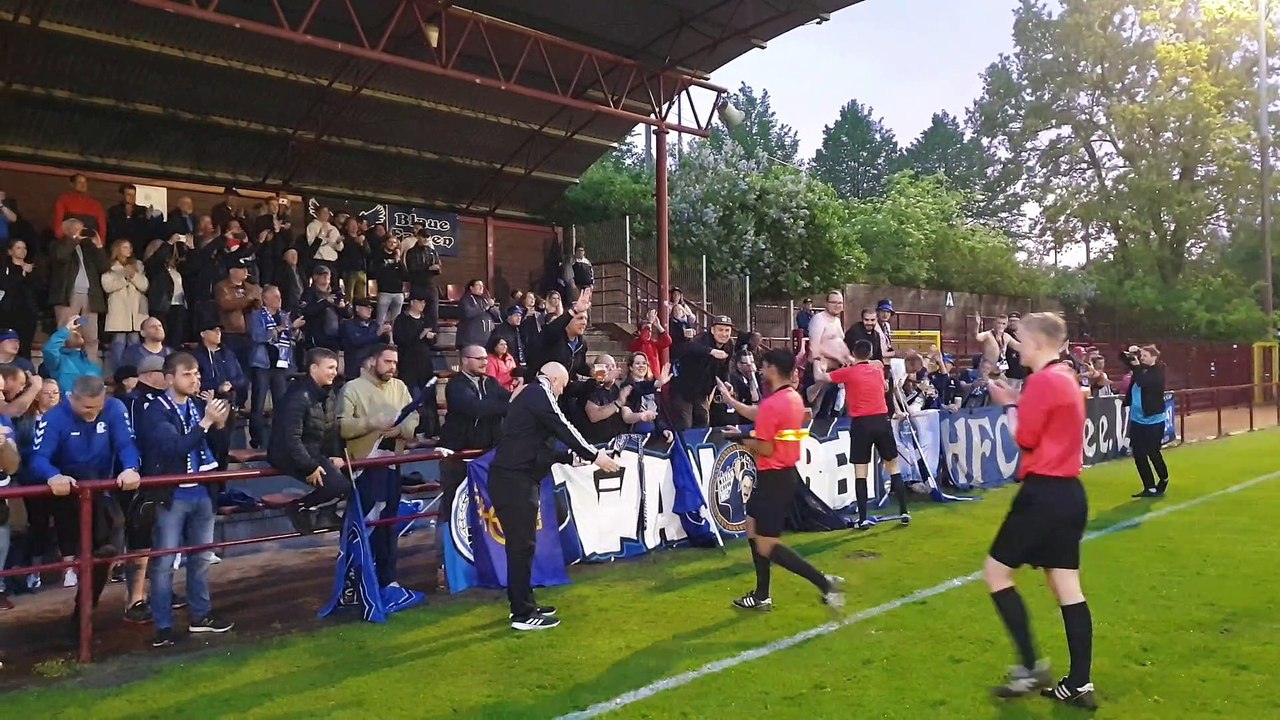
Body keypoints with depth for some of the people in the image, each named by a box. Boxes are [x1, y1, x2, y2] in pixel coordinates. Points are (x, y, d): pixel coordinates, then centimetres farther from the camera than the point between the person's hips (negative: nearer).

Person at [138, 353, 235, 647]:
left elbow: (215, 448, 8)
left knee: (201, 557, 15)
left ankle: (200, 615, 29)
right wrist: (206, 422, -27)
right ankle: (163, 625, 12)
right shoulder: (156, 410, -11)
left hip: (202, 494, 5)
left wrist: (220, 425, -9)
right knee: (164, 562, 2)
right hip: (172, 496, -5)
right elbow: (175, 447, -24)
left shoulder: (200, 405, 2)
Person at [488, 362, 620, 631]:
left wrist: (571, 456, 23)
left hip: (513, 478, 10)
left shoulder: (530, 395, 21)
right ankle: (523, 614, 1)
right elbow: (563, 428, -15)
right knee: (522, 545, -5)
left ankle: (522, 603, 25)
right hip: (514, 480, -10)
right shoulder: (538, 393, -7)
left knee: (521, 544, 16)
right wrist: (594, 455, -10)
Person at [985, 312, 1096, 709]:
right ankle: (1080, 684, 13)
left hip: (1043, 493, -10)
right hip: (1069, 493, 10)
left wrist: (1008, 404, 0)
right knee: (1067, 587, 10)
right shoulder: (1066, 377, 15)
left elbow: (1025, 438, -14)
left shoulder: (1042, 380, -15)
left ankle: (1031, 667, 3)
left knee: (996, 571, 1)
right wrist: (1019, 403, 8)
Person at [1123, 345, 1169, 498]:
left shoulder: (1158, 372, -10)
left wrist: (1137, 366, -17)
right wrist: (1130, 356, -4)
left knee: (1153, 453, 4)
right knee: (1138, 455, 4)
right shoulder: (1140, 370, 7)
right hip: (1137, 419, 6)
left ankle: (1164, 479, 30)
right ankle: (1150, 488, 13)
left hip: (1153, 420, -6)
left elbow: (1143, 381, -26)